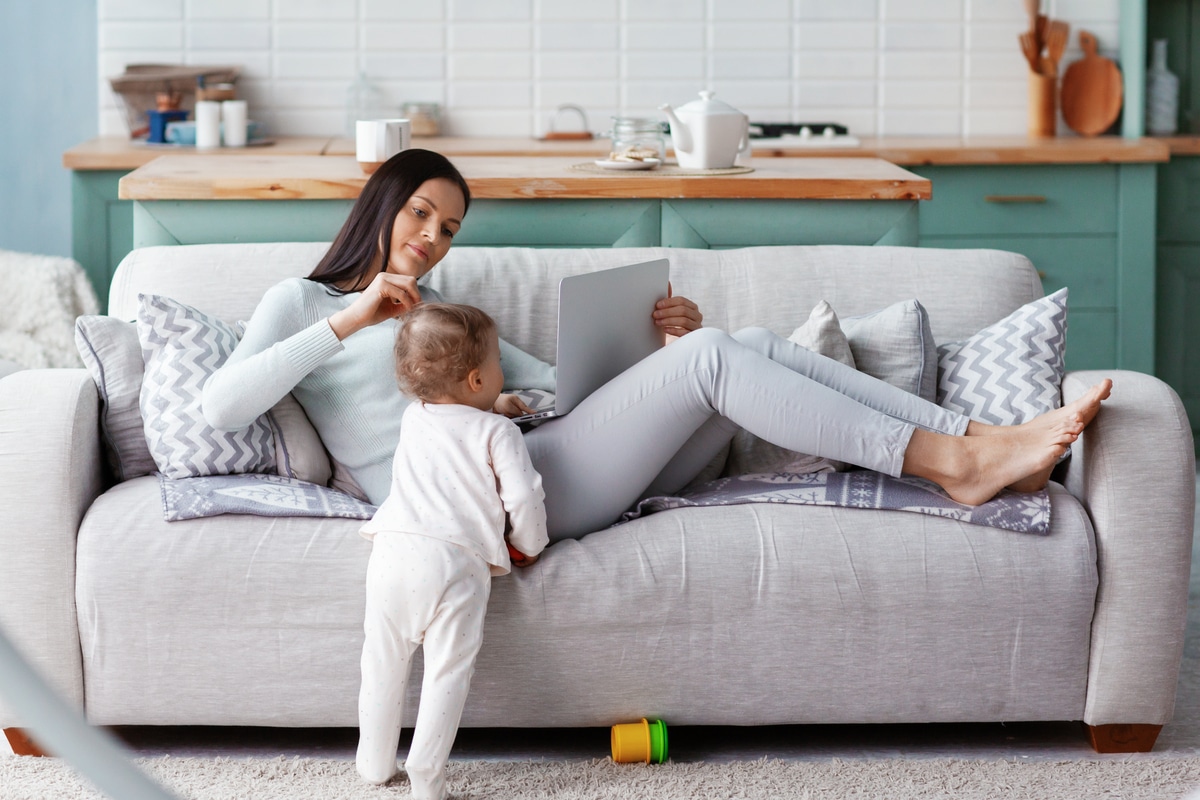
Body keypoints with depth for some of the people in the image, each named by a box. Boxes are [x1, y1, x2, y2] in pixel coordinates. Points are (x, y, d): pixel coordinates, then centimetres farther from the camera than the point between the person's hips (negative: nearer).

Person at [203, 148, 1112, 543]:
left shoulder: (437, 311, 32)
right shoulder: (301, 302, 12)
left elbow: (553, 378, 26)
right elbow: (219, 406, -6)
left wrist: (658, 342, 9)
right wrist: (347, 322, -10)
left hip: (537, 474, 8)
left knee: (756, 344, -10)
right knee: (714, 355, -20)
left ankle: (983, 443, -17)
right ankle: (952, 458, -22)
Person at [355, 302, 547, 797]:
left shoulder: (413, 418, 20)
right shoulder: (497, 431, 4)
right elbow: (523, 498, -4)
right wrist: (529, 547, 13)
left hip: (394, 548, 4)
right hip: (457, 558, -4)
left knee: (383, 664, 15)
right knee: (447, 672, 1)